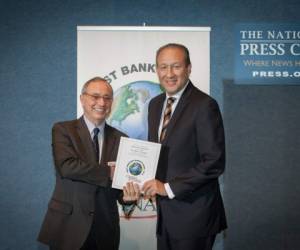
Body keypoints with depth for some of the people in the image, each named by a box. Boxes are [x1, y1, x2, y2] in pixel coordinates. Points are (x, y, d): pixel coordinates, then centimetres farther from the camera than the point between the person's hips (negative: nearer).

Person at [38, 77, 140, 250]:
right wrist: (109, 172, -20)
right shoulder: (63, 130, -3)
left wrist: (127, 196, -16)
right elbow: (67, 167, -19)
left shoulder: (120, 139, 5)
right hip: (68, 226, -3)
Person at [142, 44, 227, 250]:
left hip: (193, 213, -6)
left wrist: (169, 187, -16)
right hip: (165, 210, 6)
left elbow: (214, 162, -18)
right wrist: (151, 183, -1)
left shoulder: (205, 105, -14)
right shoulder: (155, 104, 9)